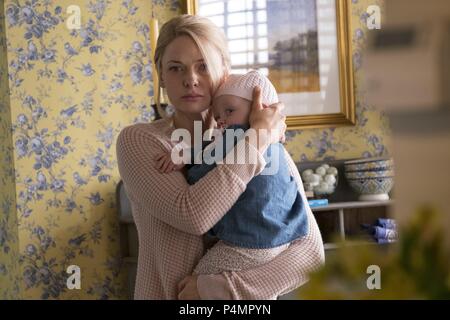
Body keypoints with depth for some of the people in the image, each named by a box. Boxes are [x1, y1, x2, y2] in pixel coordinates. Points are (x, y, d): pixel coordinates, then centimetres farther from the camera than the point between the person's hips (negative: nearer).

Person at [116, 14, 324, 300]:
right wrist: (256, 139, -21)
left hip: (244, 298, 1)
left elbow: (310, 251, -13)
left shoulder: (267, 146, -8)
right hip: (164, 294, -1)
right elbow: (192, 215, -26)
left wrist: (218, 287, -21)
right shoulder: (138, 141, -11)